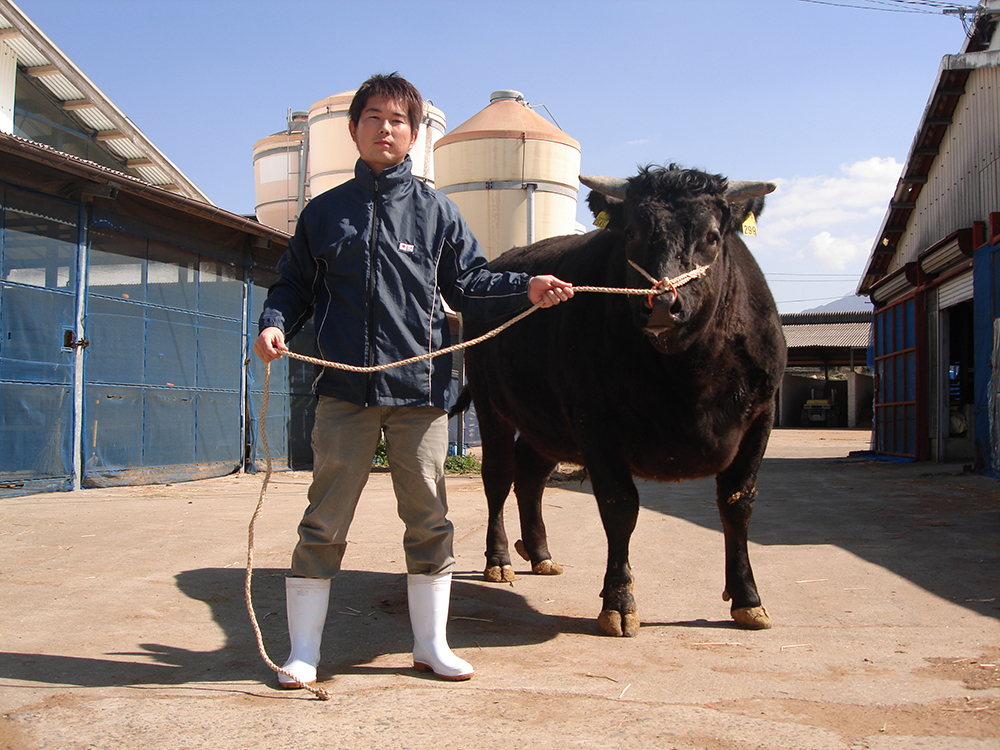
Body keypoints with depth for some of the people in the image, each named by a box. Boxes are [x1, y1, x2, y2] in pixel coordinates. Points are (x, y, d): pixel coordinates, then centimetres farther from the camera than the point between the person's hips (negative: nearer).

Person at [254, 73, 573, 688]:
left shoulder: (437, 211, 11)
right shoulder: (324, 212, 13)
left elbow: (471, 285, 7)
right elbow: (295, 285, 14)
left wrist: (526, 289, -9)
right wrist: (275, 324, -5)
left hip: (421, 389, 0)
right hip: (344, 389, 0)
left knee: (429, 520, 7)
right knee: (325, 522, 2)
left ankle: (432, 644, 22)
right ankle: (303, 652, 15)